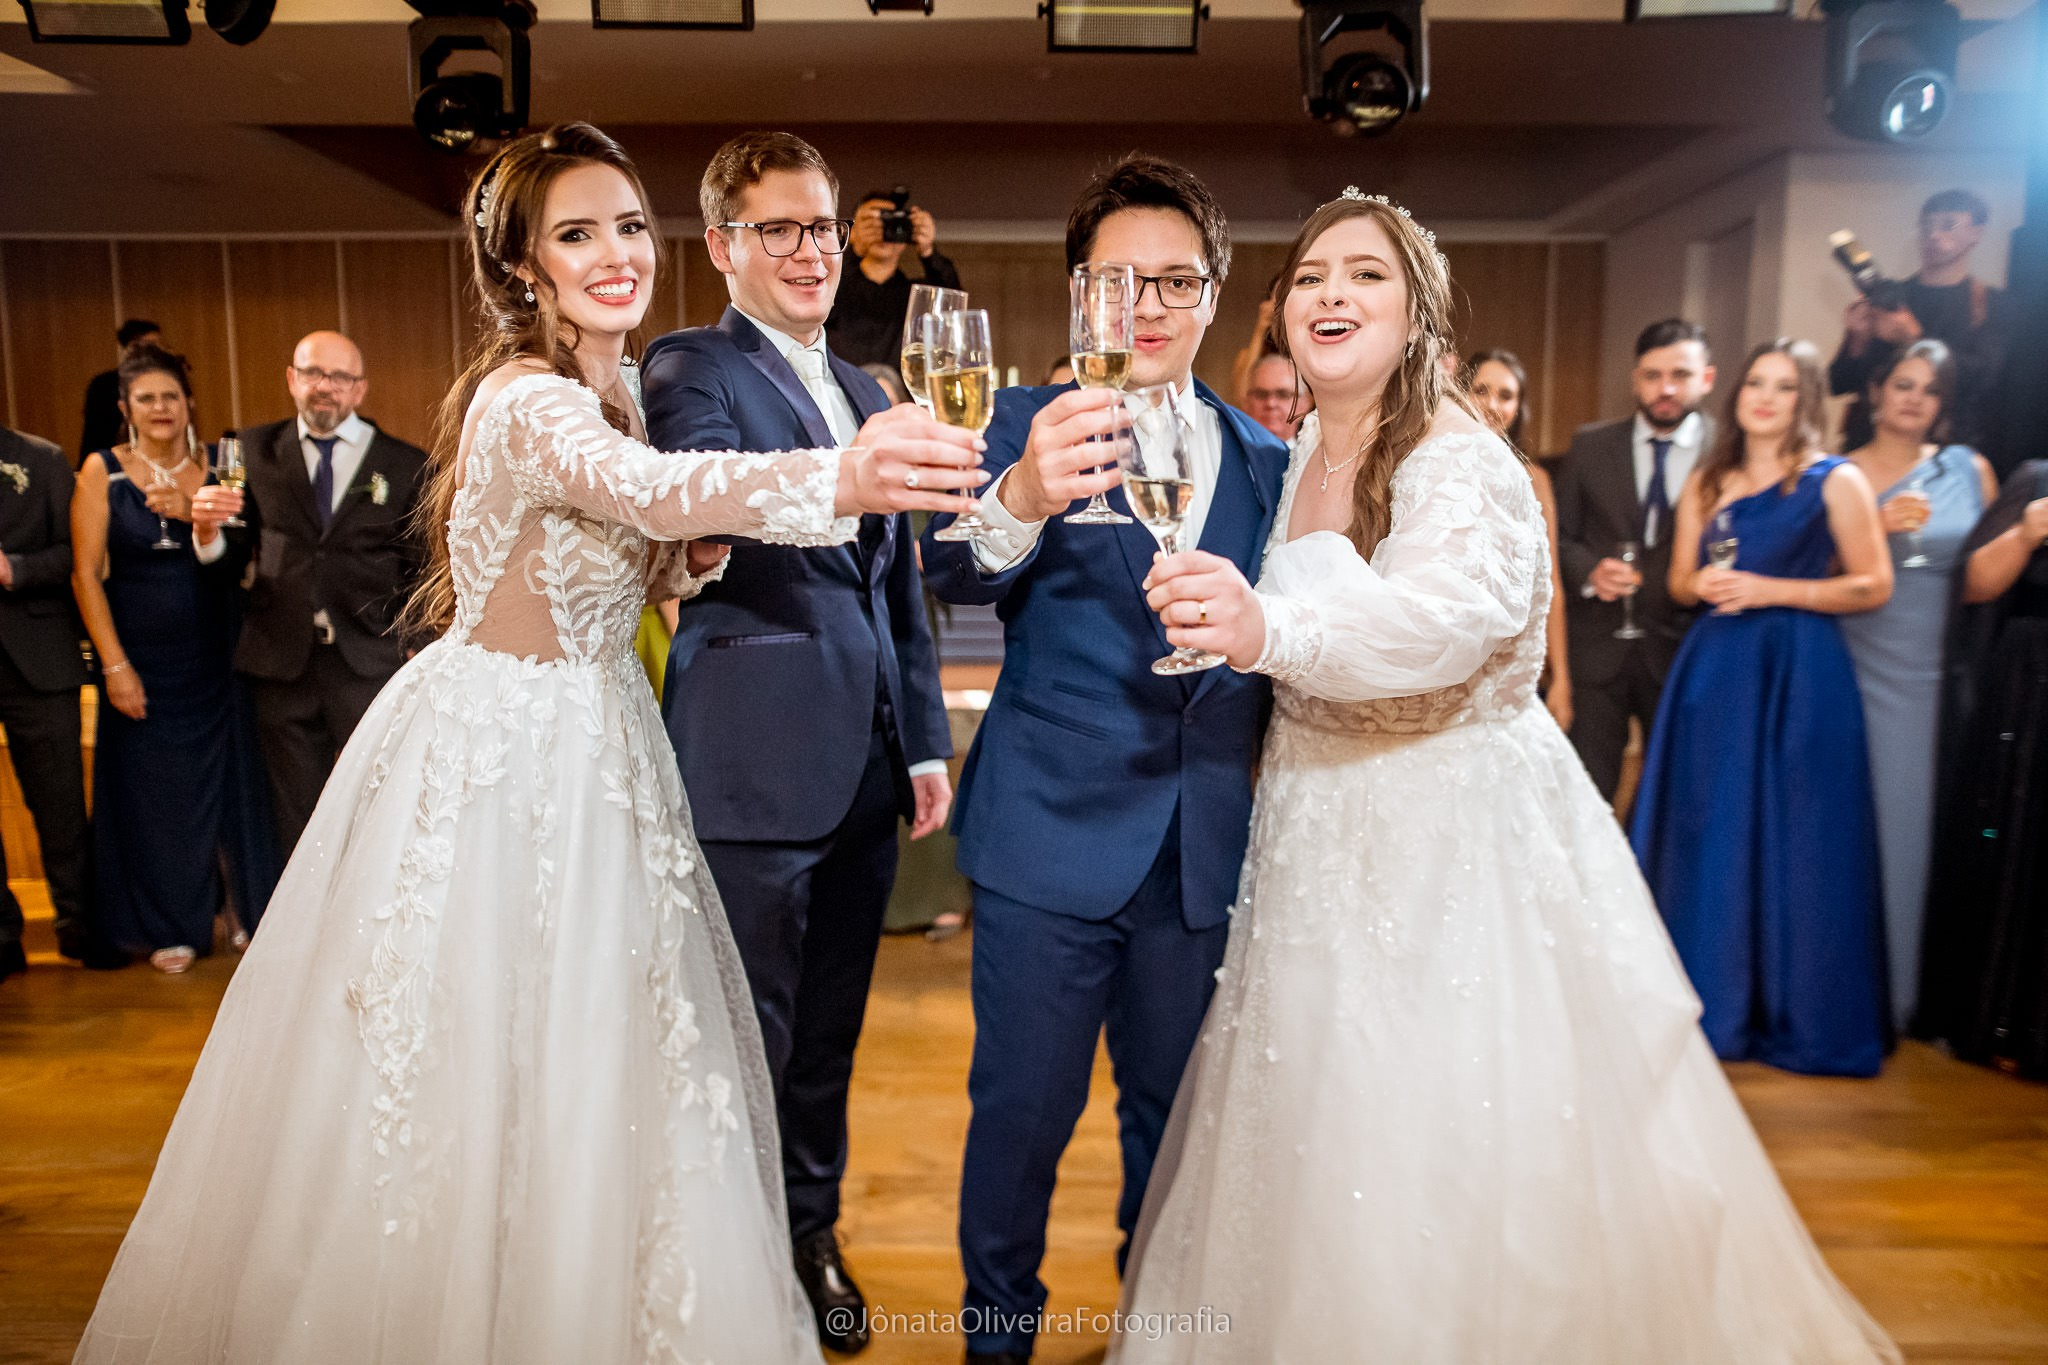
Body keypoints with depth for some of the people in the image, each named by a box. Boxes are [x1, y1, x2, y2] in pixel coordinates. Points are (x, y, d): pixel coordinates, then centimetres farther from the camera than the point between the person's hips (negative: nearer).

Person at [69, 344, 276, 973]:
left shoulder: (216, 466, 2)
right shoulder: (101, 470, -3)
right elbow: (85, 573, -5)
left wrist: (192, 515, -19)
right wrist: (115, 665, -10)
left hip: (215, 656, 1)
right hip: (141, 660, -1)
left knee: (228, 776, 7)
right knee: (153, 788, 9)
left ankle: (246, 905, 25)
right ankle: (173, 925, 24)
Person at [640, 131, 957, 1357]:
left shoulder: (865, 393, 17)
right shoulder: (692, 369, -4)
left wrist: (926, 742, 14)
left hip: (864, 764, 6)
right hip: (755, 767, -6)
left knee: (829, 1030, 18)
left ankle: (812, 1234, 38)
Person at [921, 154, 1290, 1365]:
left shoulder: (1267, 460, 8)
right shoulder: (1030, 424, -3)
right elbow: (955, 573, -23)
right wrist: (1018, 501, -44)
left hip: (1208, 850, 4)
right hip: (1054, 835, -3)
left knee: (1174, 1107, 19)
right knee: (1024, 1109, 7)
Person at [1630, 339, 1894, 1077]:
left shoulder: (1836, 481, 0)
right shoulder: (1706, 481, 12)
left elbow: (1873, 586, -5)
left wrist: (1770, 589, -13)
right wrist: (1702, 584, -9)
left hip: (1800, 675, -4)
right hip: (1715, 670, 4)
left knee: (1793, 842, 0)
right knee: (1708, 839, 6)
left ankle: (1797, 1015, 15)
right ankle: (1712, 1003, 20)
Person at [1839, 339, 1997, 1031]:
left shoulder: (1969, 470, 9)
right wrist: (1877, 529, -13)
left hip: (1937, 683, 1)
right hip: (1859, 677, -1)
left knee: (1922, 825, 4)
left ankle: (1911, 991, 20)